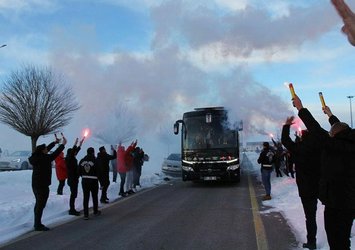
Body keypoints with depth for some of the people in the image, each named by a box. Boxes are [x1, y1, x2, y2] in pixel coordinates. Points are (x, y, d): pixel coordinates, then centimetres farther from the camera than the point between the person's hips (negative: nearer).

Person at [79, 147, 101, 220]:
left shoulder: (82, 161, 2)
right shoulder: (95, 161, -13)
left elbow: (79, 172, 8)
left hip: (84, 181, 3)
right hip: (93, 181, -3)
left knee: (86, 197, 5)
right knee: (95, 196, 15)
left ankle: (86, 214, 2)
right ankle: (95, 211, 30)